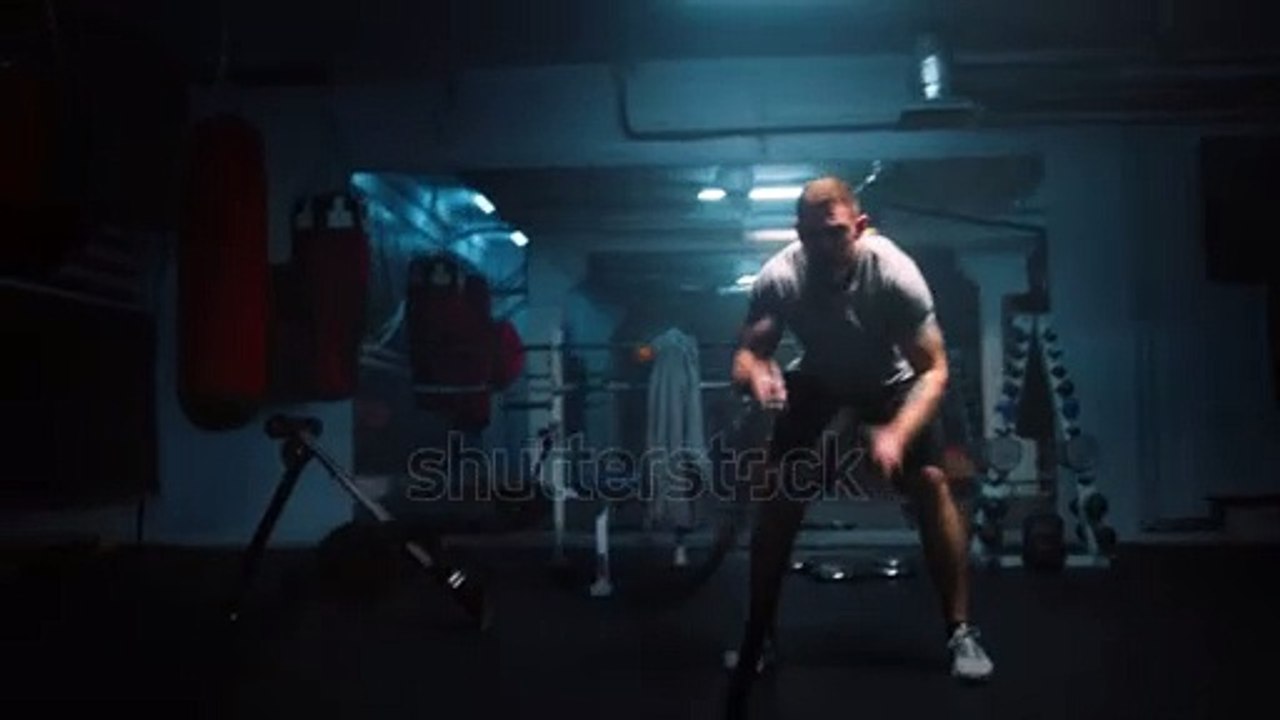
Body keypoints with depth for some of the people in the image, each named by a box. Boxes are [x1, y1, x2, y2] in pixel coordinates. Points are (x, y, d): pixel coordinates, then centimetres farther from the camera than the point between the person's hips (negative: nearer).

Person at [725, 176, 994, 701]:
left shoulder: (894, 272, -35)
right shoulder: (778, 278, -31)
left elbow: (934, 370, -33)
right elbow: (746, 353, -25)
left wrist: (896, 435, -50)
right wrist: (755, 374, -51)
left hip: (889, 379, -1)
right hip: (817, 377, 1)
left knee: (930, 482, -17)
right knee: (779, 491, -10)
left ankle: (961, 631, -2)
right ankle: (758, 635, 4)